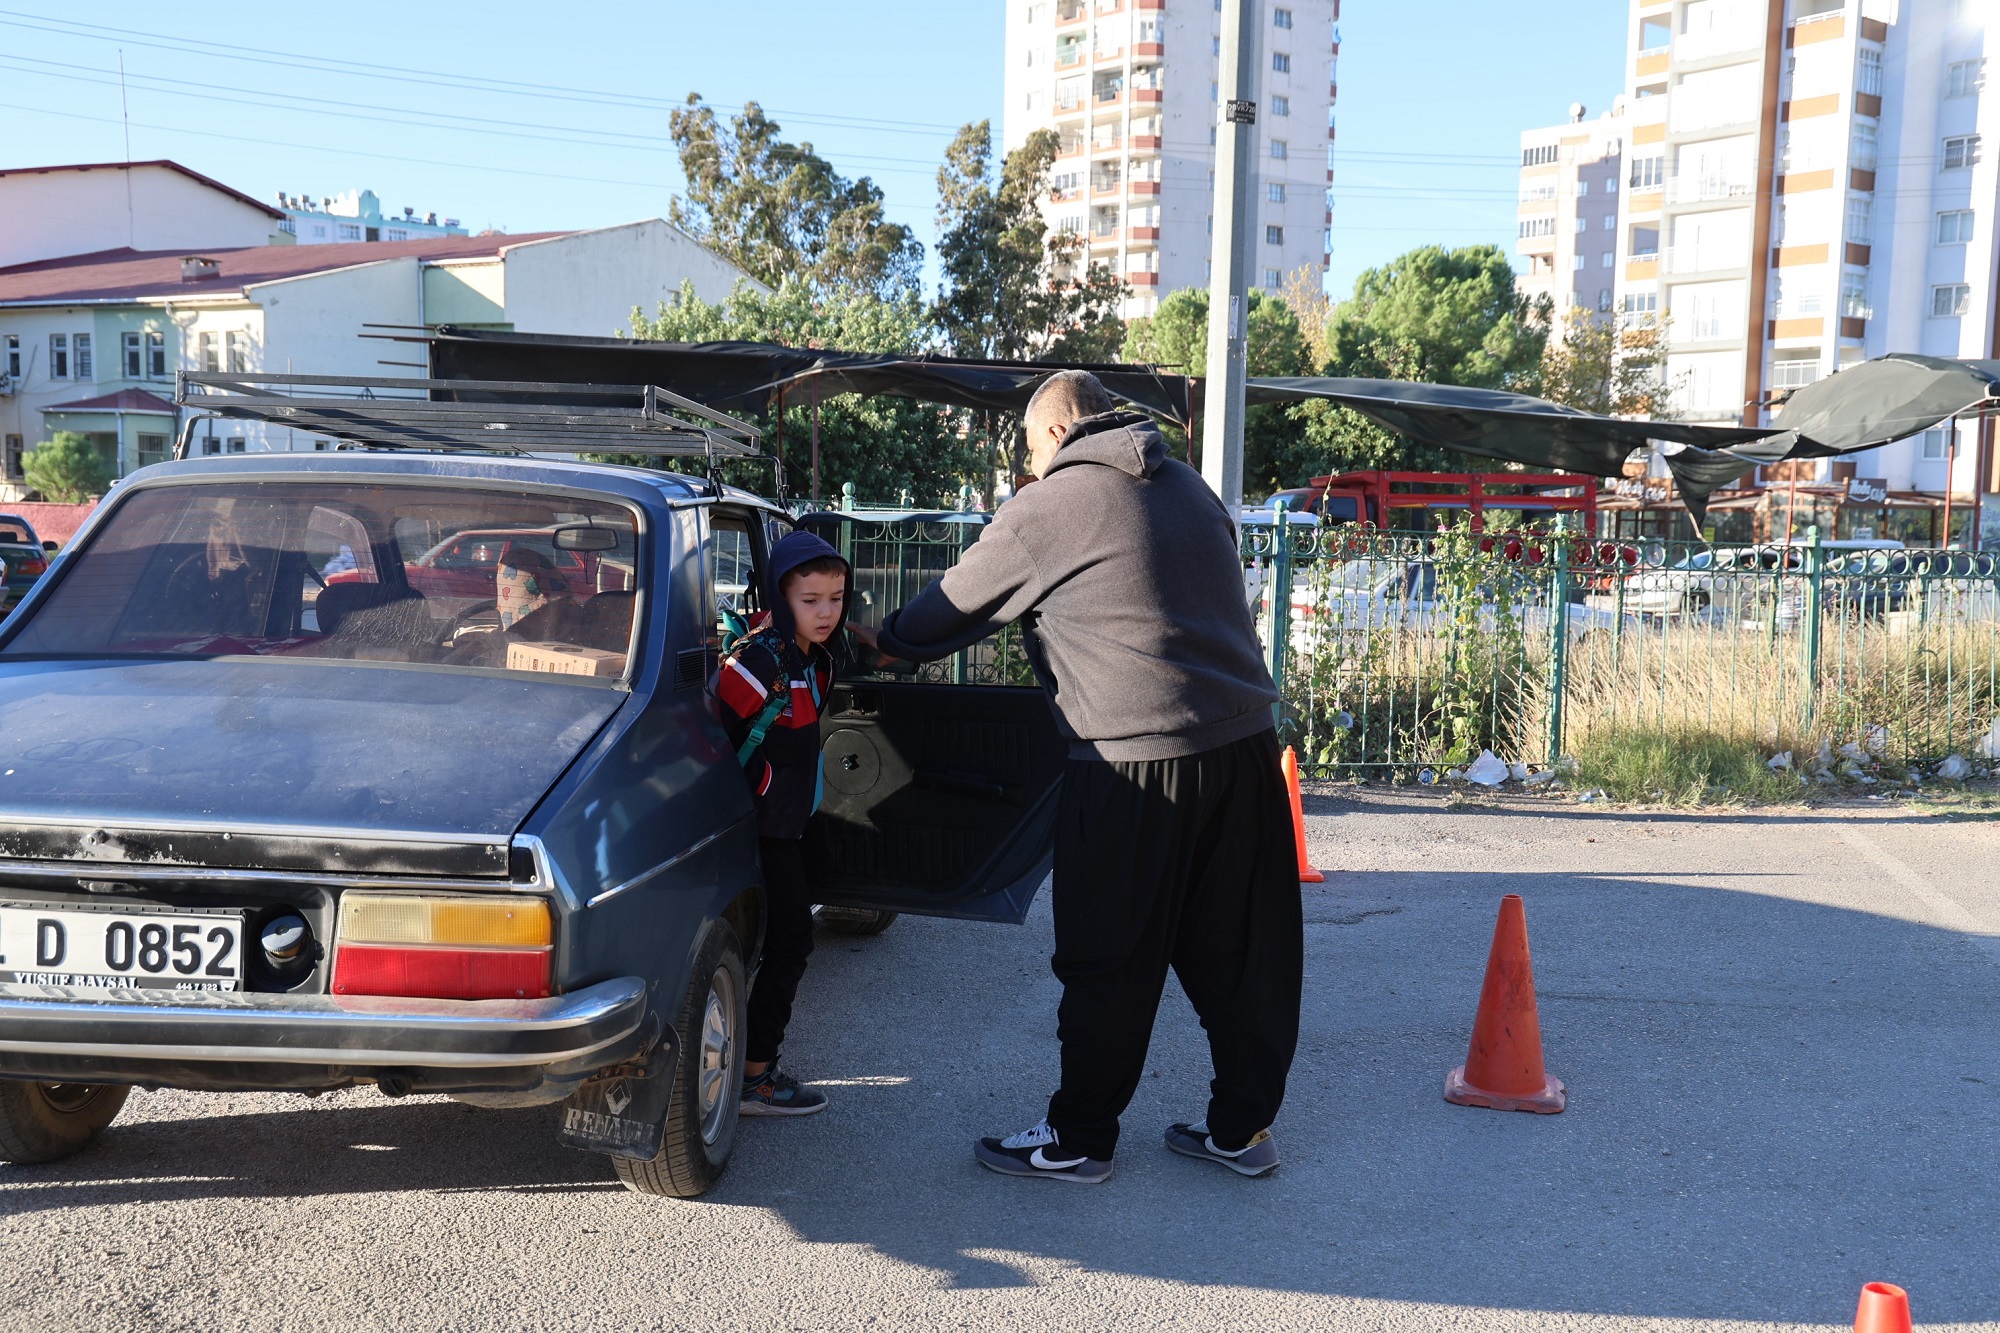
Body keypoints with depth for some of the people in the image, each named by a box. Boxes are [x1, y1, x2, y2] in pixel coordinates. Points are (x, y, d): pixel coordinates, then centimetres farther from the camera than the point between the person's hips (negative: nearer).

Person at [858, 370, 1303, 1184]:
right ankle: (1244, 1126, 23)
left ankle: (1079, 1139, 18)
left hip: (1136, 764, -7)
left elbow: (957, 606, 7)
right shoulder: (1190, 488, 16)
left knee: (1108, 964, 5)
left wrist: (884, 641, 26)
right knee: (1243, 949, 13)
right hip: (1245, 746, 7)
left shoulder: (1045, 508, -3)